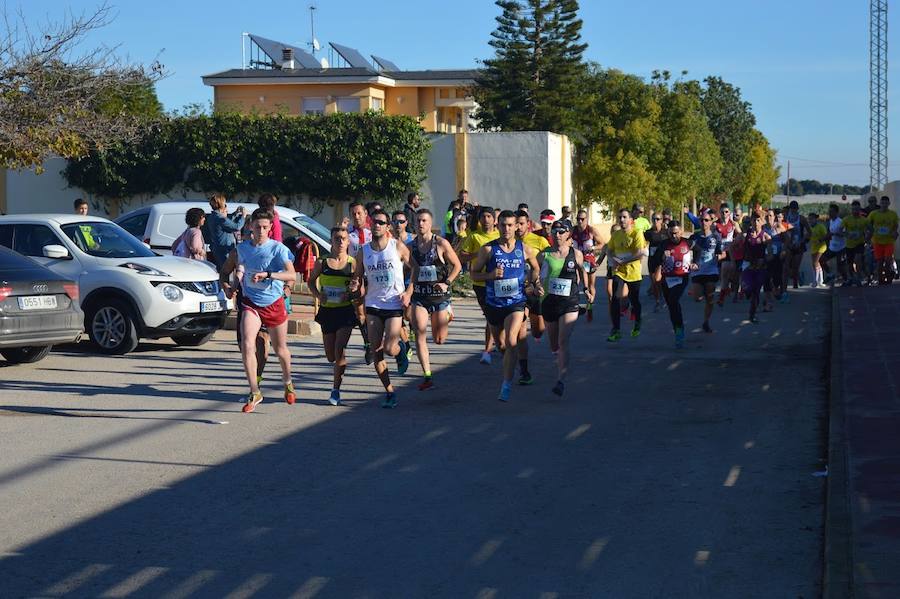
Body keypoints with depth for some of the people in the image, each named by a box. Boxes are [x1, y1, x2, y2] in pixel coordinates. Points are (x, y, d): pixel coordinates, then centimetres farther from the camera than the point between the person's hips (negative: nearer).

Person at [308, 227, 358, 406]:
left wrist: (351, 293, -14)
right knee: (330, 356, 9)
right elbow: (311, 281, 13)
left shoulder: (353, 263, -3)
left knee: (339, 350, -14)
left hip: (346, 311, -2)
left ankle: (336, 389, -1)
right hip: (327, 310, 3)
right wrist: (318, 295, -5)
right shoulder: (322, 262, 0)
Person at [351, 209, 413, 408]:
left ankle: (401, 349, 24)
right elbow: (358, 278, 14)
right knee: (376, 353, 0)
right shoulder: (363, 252, 5)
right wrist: (355, 286, -9)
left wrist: (408, 293, -9)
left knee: (389, 349, -13)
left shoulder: (398, 247, -3)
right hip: (373, 305, 3)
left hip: (395, 305, -3)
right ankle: (389, 391, 12)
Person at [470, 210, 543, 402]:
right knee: (500, 343, 17)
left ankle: (507, 385, -18)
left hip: (516, 302, -2)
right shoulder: (488, 249, -4)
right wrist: (490, 275, -18)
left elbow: (536, 268, 19)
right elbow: (474, 274, 0)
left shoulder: (524, 249, 1)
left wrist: (536, 283, 2)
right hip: (493, 302, 2)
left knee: (511, 341, -21)